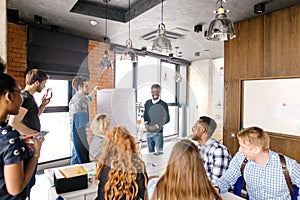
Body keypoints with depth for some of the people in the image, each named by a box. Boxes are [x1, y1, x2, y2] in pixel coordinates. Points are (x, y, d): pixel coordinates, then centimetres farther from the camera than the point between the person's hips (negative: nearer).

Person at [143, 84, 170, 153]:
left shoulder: (163, 104, -7)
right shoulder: (147, 103, 6)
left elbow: (167, 119, -8)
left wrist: (157, 126, -17)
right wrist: (145, 123, -4)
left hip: (158, 132, -4)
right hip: (149, 132, 4)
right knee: (150, 152, 17)